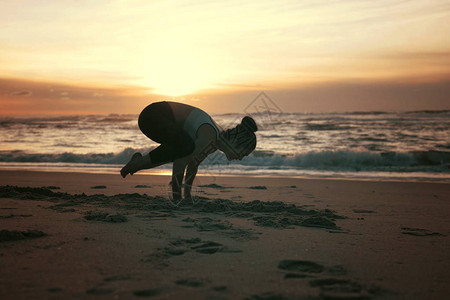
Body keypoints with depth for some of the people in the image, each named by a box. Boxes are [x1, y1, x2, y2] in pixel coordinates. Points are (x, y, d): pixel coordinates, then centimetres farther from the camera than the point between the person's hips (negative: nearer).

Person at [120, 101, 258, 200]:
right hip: (151, 116, -10)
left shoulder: (218, 139, 7)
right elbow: (179, 163, -25)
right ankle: (139, 162, -12)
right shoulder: (209, 136, -23)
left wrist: (187, 195, 22)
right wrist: (176, 198, -16)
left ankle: (138, 163, 12)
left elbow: (194, 162, 19)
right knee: (186, 146, -29)